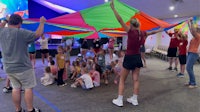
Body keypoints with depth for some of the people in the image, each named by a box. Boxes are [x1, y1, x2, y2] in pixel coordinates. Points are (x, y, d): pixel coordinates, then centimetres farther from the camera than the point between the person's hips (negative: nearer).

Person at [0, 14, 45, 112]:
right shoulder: (21, 33, -17)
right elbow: (38, 34, -14)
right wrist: (42, 22, -2)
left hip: (9, 68, 7)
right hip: (23, 67, -6)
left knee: (16, 88, 15)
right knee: (28, 88, 5)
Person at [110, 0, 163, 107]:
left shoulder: (131, 31, -16)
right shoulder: (142, 33, 2)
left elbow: (120, 20, -20)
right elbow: (151, 32, 22)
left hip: (129, 58, -6)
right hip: (137, 57, 6)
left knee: (122, 79, 6)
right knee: (136, 79, 12)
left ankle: (119, 100, 9)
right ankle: (134, 99, 22)